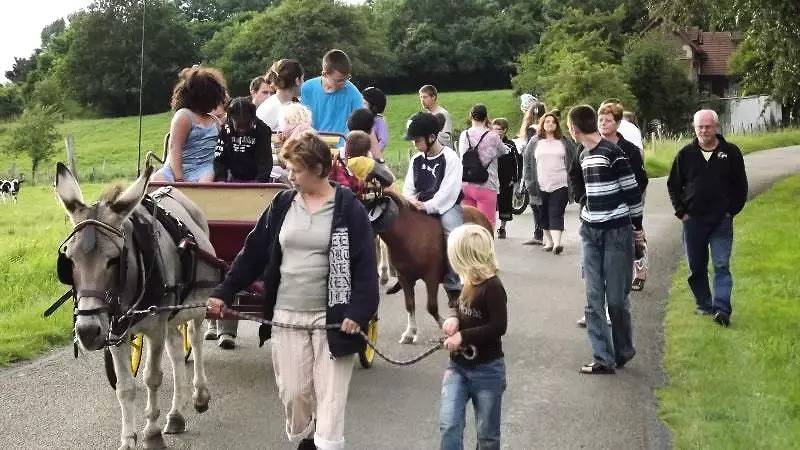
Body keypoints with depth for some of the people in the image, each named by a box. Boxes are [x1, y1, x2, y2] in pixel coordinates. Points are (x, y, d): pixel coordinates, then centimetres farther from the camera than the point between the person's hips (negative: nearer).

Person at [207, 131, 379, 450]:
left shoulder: (348, 208, -7)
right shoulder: (282, 204, 5)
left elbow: (365, 265, -9)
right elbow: (253, 253, 9)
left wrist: (358, 313, -18)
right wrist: (223, 294, 4)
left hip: (332, 316, -4)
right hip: (287, 315, 4)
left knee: (330, 393, 0)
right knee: (292, 391, 9)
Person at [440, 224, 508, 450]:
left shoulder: (492, 287, -20)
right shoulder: (470, 282, 5)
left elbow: (498, 327, -24)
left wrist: (463, 336, -23)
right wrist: (453, 318, -3)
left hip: (487, 369, -7)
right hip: (458, 366, 7)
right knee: (449, 424, -6)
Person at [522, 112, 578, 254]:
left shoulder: (565, 142, 6)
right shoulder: (535, 142, 8)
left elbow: (574, 160, 9)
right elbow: (527, 160, 8)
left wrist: (571, 178, 1)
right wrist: (529, 181, 1)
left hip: (560, 185, -2)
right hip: (541, 186, 2)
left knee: (556, 214, -11)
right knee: (544, 215, 10)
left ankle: (557, 243, -20)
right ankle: (549, 241, 21)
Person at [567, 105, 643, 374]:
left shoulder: (612, 153, -13)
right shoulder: (584, 155, 11)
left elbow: (632, 190, -10)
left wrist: (638, 226, -5)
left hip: (617, 232, -7)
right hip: (591, 231, 7)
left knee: (617, 298, -1)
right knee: (594, 299, 1)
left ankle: (623, 351, 18)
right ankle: (603, 358, 3)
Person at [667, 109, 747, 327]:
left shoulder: (731, 152, 1)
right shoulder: (685, 154, 4)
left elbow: (741, 186, 6)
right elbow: (673, 185, 11)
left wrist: (731, 211, -2)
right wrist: (681, 211, 2)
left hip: (721, 220, -2)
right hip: (693, 220, 2)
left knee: (722, 266, -9)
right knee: (696, 267, 9)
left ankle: (721, 308, -13)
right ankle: (704, 305, 22)